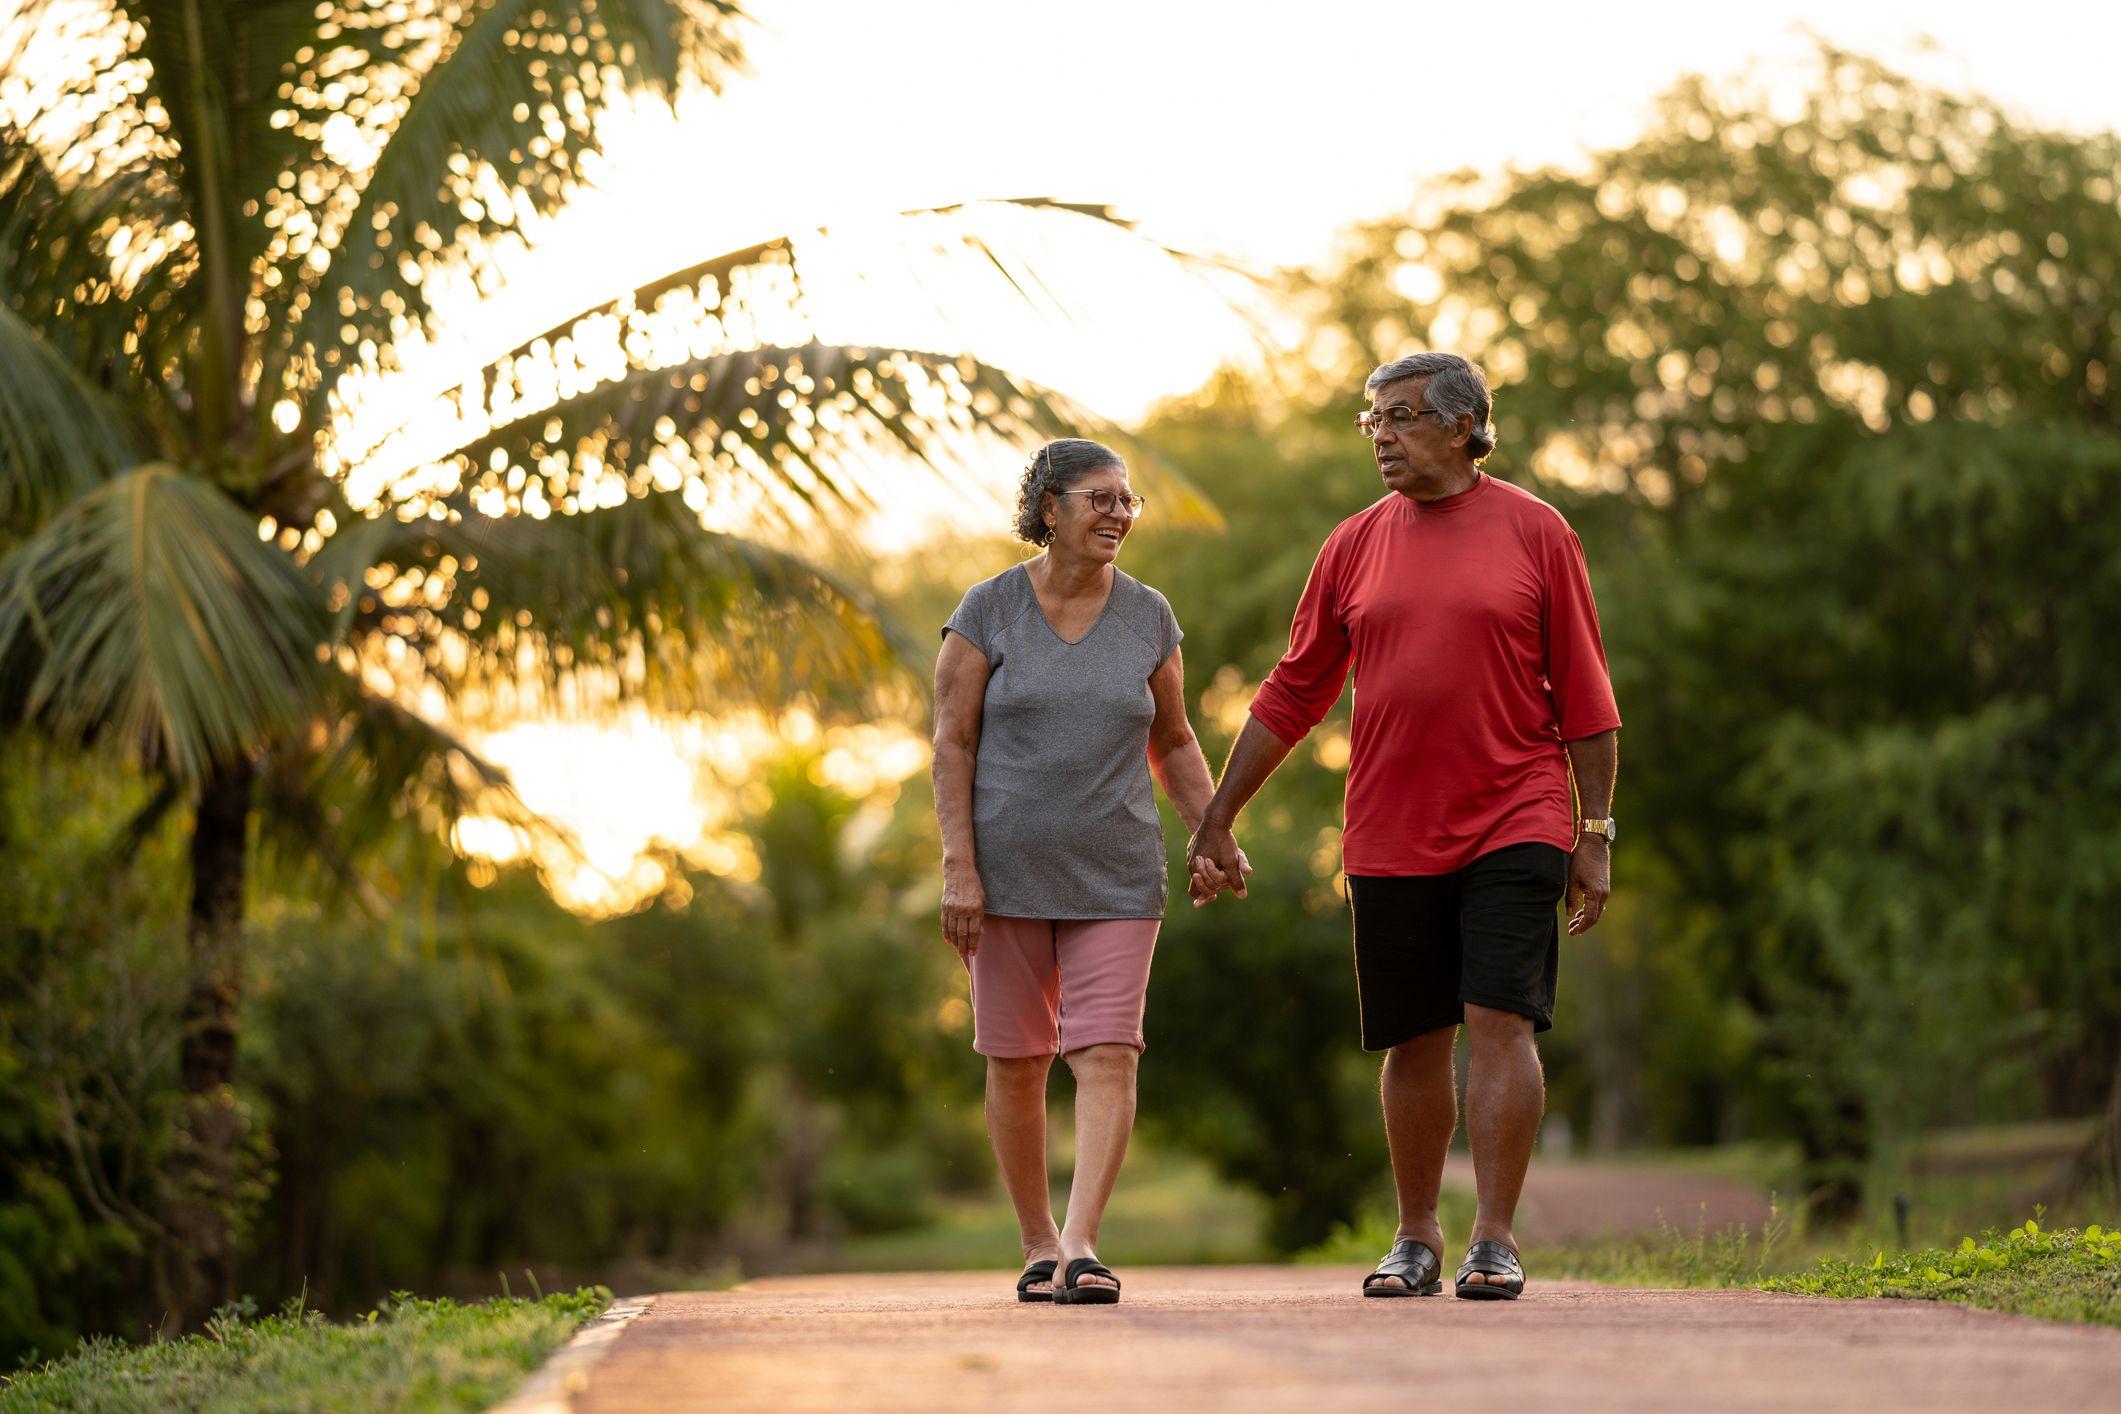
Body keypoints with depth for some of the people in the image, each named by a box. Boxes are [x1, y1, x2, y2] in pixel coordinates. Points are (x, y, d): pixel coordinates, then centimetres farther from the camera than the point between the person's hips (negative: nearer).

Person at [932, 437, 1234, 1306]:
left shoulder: (1148, 617, 5)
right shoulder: (988, 610, -2)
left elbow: (1171, 741, 15)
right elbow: (952, 744, -3)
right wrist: (958, 868, -11)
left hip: (1115, 875, 1)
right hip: (1008, 868, -1)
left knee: (1107, 1056, -12)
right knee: (1015, 1062, 5)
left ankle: (1082, 1248, -17)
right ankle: (1038, 1245, 19)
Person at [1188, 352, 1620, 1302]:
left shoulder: (1535, 532, 0)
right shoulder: (1355, 547, 8)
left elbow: (1583, 695, 1)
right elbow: (1291, 695, 13)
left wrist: (1595, 837, -3)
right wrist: (1215, 822, 12)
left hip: (1515, 823, -3)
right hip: (1391, 837, 3)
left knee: (1500, 1022, -11)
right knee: (1415, 1044, 8)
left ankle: (1495, 1242, -7)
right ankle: (1416, 1241, 20)